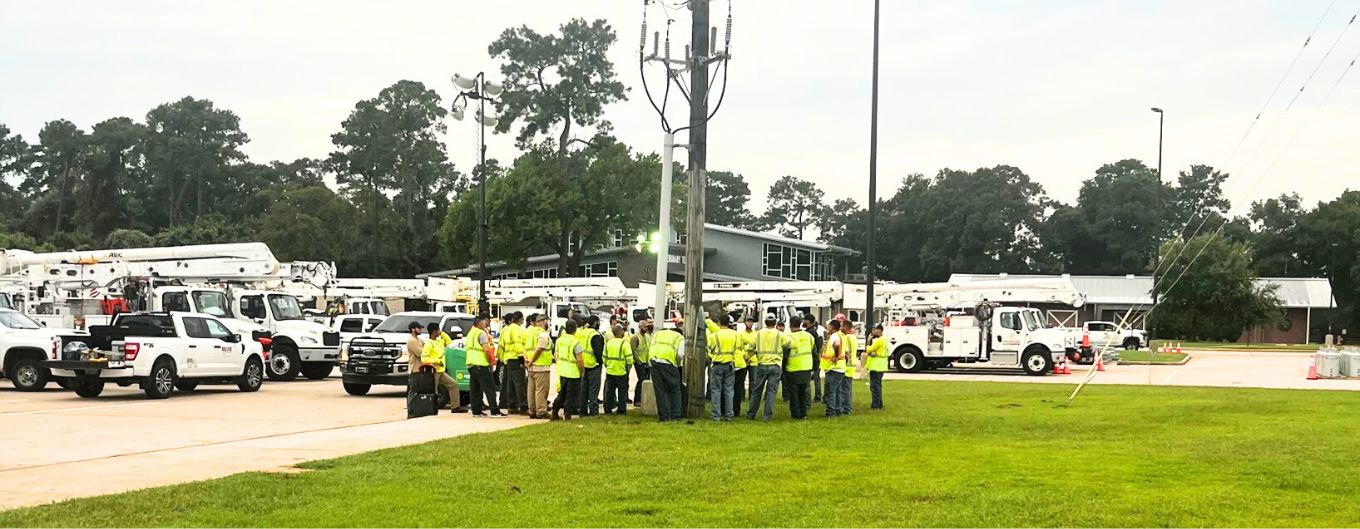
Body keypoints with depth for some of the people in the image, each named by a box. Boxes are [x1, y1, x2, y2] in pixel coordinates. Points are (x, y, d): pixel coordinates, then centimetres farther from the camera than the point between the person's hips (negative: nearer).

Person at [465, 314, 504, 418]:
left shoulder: (470, 333, 16)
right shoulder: (482, 333, -11)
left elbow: (466, 346, 22)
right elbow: (486, 349, -20)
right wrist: (490, 361, -6)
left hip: (470, 364, 9)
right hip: (481, 364, -9)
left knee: (475, 389, 11)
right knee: (489, 388, -6)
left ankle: (476, 411, 11)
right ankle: (494, 411, -9)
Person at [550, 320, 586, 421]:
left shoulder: (559, 340, 3)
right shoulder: (575, 342, -17)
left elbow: (556, 354, 13)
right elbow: (580, 360, -20)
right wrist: (582, 370, -6)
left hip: (561, 372, 6)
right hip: (573, 373, -6)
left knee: (561, 393, 19)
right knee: (571, 395, 5)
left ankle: (555, 413, 21)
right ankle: (568, 415, 7)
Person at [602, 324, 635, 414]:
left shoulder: (608, 342, 4)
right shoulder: (624, 343, -13)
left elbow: (604, 357, 8)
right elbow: (629, 358, -15)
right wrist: (629, 366, 4)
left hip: (609, 371, 5)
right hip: (621, 371, -5)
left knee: (609, 391, 13)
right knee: (622, 392, 7)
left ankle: (607, 409, 16)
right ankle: (621, 409, 11)